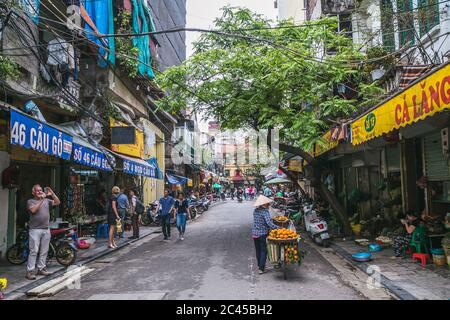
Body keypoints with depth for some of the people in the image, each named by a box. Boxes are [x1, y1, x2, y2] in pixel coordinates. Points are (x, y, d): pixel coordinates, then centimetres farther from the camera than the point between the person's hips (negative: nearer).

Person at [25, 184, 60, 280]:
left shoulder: (47, 200, 13)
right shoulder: (30, 201, 2)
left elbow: (57, 202, 3)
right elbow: (33, 210, -16)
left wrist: (52, 193, -6)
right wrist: (41, 200, -19)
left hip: (46, 230, 5)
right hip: (35, 230, -5)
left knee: (44, 251, 9)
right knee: (34, 251, -7)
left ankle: (41, 269, 18)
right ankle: (30, 271, -2)